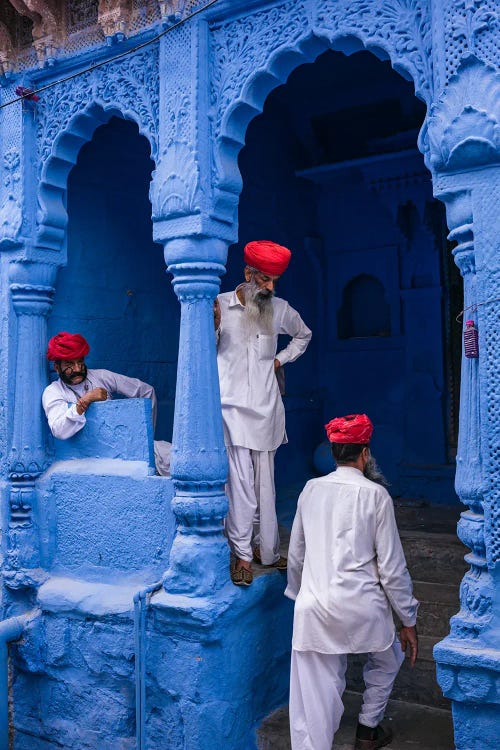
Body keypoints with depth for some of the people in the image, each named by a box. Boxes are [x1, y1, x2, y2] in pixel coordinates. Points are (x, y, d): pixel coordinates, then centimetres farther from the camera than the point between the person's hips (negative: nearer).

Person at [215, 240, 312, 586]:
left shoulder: (280, 309, 7)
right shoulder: (220, 305, -3)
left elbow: (304, 334, 26)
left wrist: (281, 359, 13)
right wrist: (212, 325, -19)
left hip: (266, 407, 4)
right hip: (232, 405, -3)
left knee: (265, 482, 10)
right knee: (240, 482, -8)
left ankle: (265, 548, 21)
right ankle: (242, 554, 2)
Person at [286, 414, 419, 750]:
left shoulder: (311, 489, 5)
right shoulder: (376, 495, -6)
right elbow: (392, 566, -5)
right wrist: (408, 621, 6)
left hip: (313, 608, 3)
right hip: (361, 607, -2)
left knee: (318, 698, 10)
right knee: (387, 660, 30)